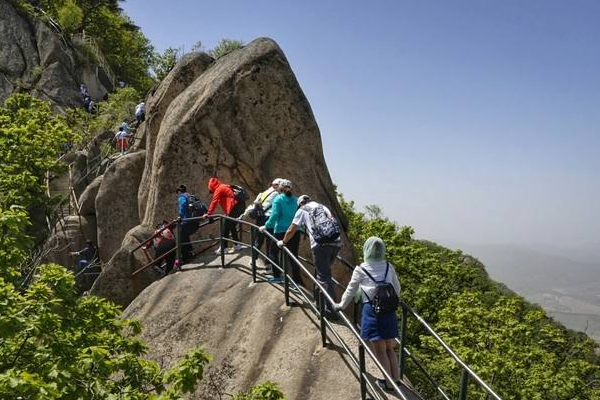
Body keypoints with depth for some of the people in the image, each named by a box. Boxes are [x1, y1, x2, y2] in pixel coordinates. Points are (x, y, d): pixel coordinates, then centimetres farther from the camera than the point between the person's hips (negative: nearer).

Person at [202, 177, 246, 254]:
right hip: (240, 206, 9)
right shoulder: (225, 187, 24)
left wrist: (208, 214, -5)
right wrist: (227, 213, 39)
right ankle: (237, 245, 23)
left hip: (234, 208, -9)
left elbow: (214, 202, -8)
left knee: (226, 228, -1)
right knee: (232, 227, 20)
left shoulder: (218, 189, -2)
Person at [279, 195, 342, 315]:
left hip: (321, 244, -5)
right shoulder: (323, 207, 30)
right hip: (337, 242, 5)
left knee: (324, 277, -3)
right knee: (324, 272, 23)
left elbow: (291, 231, 21)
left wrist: (283, 242, 39)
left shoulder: (302, 210, 16)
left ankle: (330, 310, -7)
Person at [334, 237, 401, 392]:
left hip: (372, 311, -4)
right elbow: (397, 289, 13)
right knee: (390, 348, 18)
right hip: (389, 310, 4)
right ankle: (396, 379, 24)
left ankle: (388, 383, 17)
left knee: (380, 351, 8)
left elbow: (351, 290, 2)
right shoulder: (389, 267, 2)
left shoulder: (360, 270, -8)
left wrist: (341, 305, 18)